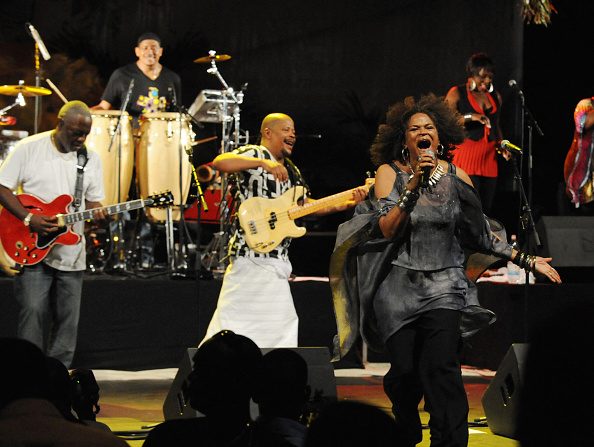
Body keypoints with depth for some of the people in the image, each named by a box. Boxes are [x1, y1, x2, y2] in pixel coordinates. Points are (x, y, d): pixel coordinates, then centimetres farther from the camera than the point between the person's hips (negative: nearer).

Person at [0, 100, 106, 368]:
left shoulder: (91, 159, 7)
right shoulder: (29, 148, -4)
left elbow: (92, 201, 12)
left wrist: (96, 214, -12)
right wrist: (29, 219, -15)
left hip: (70, 253, 4)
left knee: (67, 320, 4)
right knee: (33, 311, -14)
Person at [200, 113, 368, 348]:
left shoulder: (290, 169, 20)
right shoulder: (254, 154, -6)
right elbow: (219, 162, -23)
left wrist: (346, 203, 8)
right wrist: (263, 162, -33)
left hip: (278, 257, 9)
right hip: (252, 253, -9)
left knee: (282, 320, 10)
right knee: (233, 318, -10)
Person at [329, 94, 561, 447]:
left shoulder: (456, 177, 5)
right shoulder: (390, 172, 0)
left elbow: (482, 234, 13)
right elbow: (386, 229, -12)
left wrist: (527, 261, 12)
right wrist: (415, 184, -20)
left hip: (443, 284, 0)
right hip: (398, 288, 0)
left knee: (441, 369, -19)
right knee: (405, 372, -1)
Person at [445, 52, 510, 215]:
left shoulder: (495, 96, 19)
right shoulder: (457, 93, 2)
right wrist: (469, 117, -17)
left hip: (489, 157, 6)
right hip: (466, 154, -6)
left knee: (486, 208, 1)